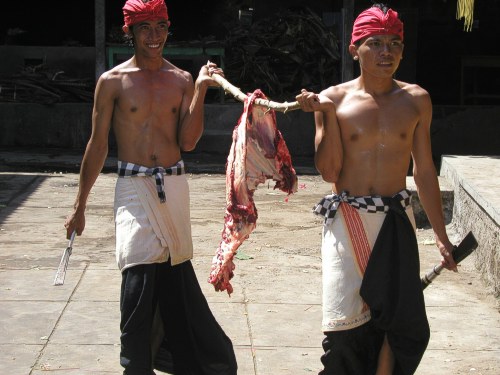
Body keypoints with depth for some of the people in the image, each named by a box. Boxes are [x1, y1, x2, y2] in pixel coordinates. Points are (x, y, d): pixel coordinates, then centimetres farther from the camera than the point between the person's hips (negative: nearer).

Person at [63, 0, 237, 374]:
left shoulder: (182, 80, 6)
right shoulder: (113, 81, -1)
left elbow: (187, 141, -1)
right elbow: (97, 146, 2)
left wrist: (200, 90, -10)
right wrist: (79, 206, 4)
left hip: (174, 186, 3)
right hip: (134, 187, -3)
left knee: (174, 272, 10)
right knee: (139, 275, -11)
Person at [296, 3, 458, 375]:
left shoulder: (416, 100, 1)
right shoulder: (334, 99, -4)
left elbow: (424, 171, 7)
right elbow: (329, 171, -8)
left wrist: (442, 237, 9)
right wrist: (328, 114, -18)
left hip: (396, 220, 2)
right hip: (346, 220, -2)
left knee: (400, 319, 2)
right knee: (347, 321, -1)